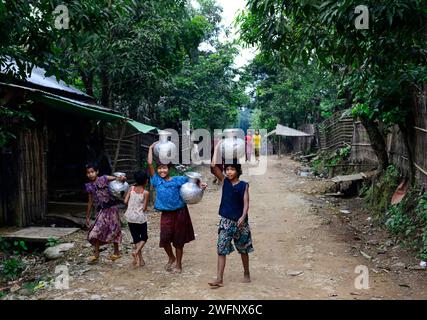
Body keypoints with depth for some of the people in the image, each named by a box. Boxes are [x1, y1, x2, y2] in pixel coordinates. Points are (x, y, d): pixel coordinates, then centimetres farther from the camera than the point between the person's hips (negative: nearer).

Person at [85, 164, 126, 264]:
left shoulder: (104, 179, -5)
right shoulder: (89, 186, 7)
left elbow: (119, 178, -10)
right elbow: (90, 202, 15)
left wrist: (122, 178, -36)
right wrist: (87, 217, 17)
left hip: (111, 208, -4)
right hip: (101, 210, 4)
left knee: (113, 230, 4)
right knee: (96, 231, -1)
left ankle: (116, 252, 20)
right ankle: (96, 254, 13)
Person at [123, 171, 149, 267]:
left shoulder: (131, 188, -4)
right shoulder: (146, 193, -13)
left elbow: (125, 201, -5)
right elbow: (144, 208, -12)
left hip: (130, 217, 4)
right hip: (140, 218, -4)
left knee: (136, 238, 12)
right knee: (144, 237, 14)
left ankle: (140, 259, 11)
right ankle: (136, 252, -11)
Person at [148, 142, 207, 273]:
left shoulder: (177, 180, -4)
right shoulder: (156, 180, -2)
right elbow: (149, 163, -7)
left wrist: (200, 184, -12)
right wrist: (151, 148, -2)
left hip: (179, 212, -1)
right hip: (166, 213, 1)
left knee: (178, 240, 7)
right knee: (165, 238, -8)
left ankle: (178, 264, 25)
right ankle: (171, 258, 23)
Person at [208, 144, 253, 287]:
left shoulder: (244, 185, -5)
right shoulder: (224, 181, 0)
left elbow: (246, 203, -8)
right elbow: (213, 165, -10)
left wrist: (243, 217, -24)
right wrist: (217, 147, -9)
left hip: (240, 221, -1)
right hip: (225, 221, 2)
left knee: (243, 250, 13)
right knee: (221, 249, -3)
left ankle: (246, 274, 31)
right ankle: (219, 279, 1)